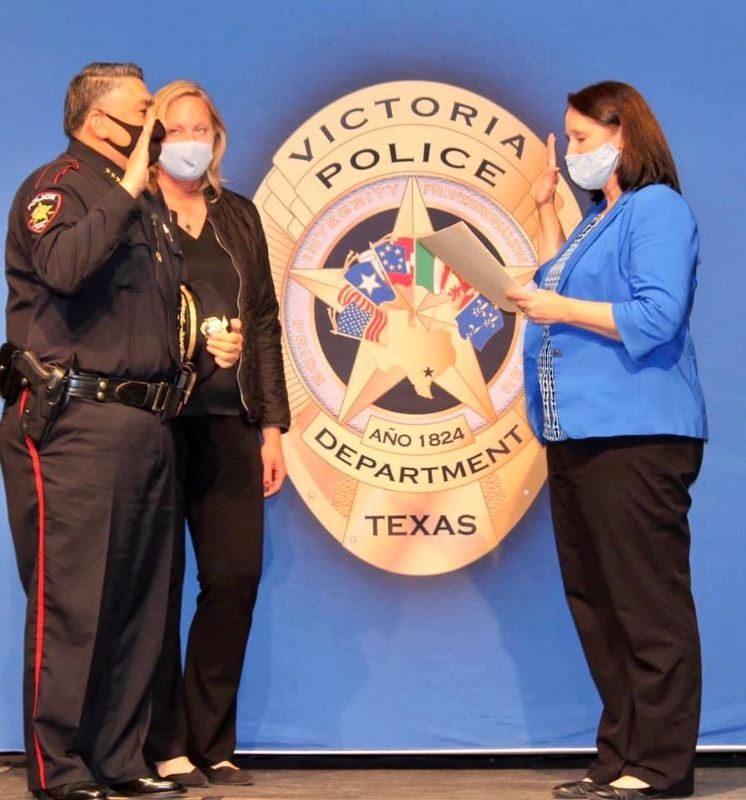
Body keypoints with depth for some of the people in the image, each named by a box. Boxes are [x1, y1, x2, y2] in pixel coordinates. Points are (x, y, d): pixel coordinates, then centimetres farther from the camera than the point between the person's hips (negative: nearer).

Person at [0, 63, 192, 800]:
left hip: (145, 427, 8)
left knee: (138, 604, 10)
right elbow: (65, 267, -26)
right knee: (71, 604, -6)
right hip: (73, 422, -8)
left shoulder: (146, 205, 20)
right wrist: (125, 188, -17)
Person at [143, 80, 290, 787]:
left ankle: (212, 742, 12)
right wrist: (188, 342, -16)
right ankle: (165, 747, 7)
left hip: (228, 423, 4)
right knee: (160, 582, -1)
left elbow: (264, 323, 16)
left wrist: (272, 425, 10)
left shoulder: (239, 216, 17)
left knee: (236, 577, 0)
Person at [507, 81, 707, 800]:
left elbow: (658, 316, -17)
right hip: (577, 436, 10)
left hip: (636, 437, -10)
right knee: (595, 604, 10)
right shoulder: (597, 218, 23)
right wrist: (545, 208, 23)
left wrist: (562, 310, -13)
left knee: (648, 605, -7)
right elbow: (557, 285, 26)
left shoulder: (657, 209, -7)